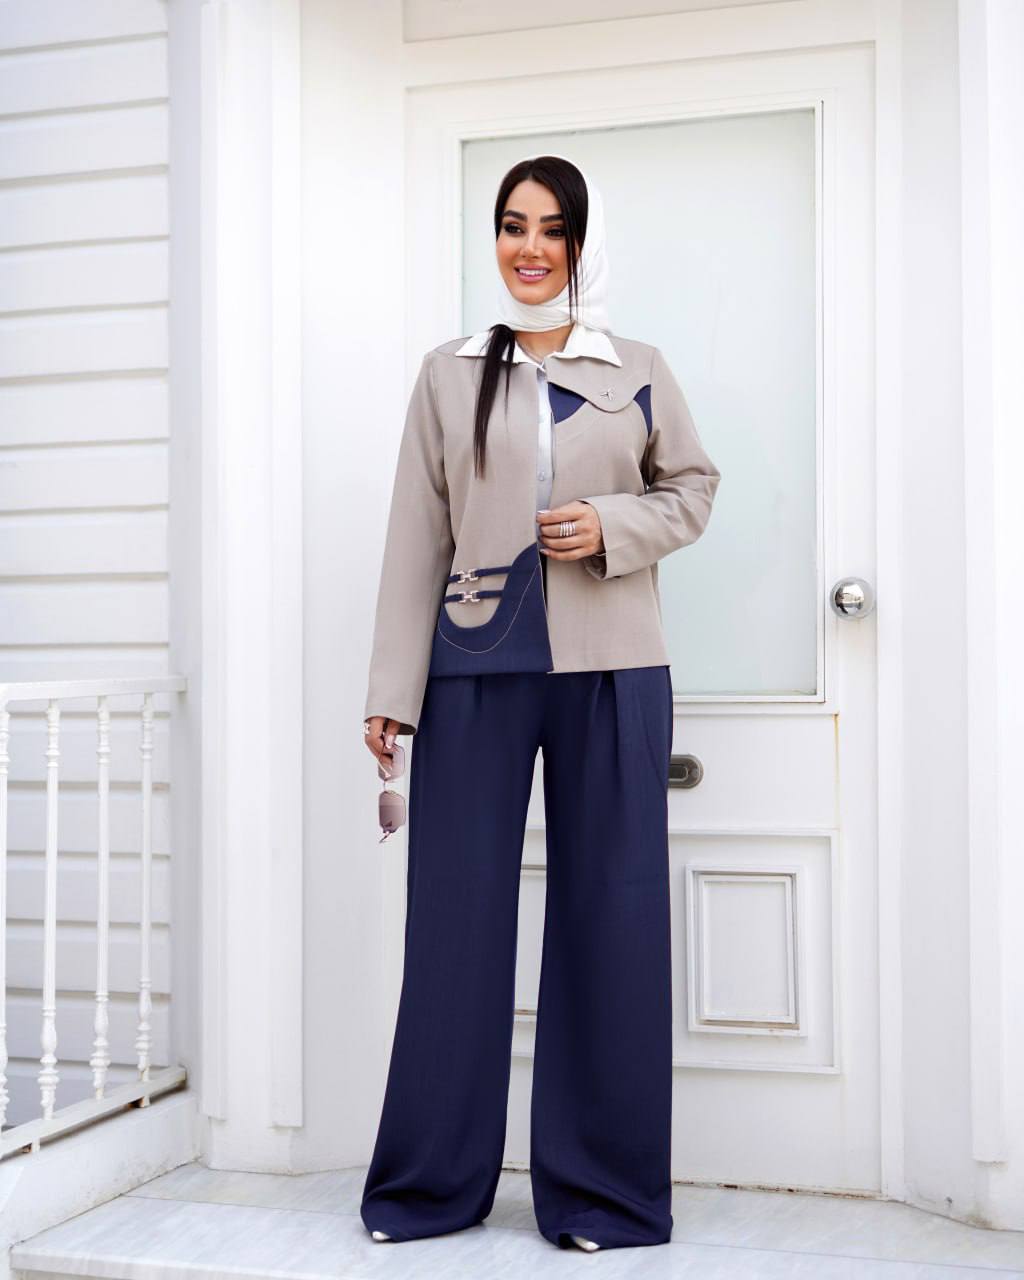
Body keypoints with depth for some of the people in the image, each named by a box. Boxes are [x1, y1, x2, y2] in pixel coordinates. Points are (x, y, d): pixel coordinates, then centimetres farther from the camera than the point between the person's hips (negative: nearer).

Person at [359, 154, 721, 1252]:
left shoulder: (639, 372, 9)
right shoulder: (449, 376, 8)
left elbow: (693, 486, 14)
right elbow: (415, 538, 5)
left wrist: (614, 526, -7)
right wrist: (391, 692, 0)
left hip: (611, 674, 0)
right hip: (475, 669, 0)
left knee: (609, 921, 4)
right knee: (456, 921, 3)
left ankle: (600, 1191, 18)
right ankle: (433, 1182, 20)